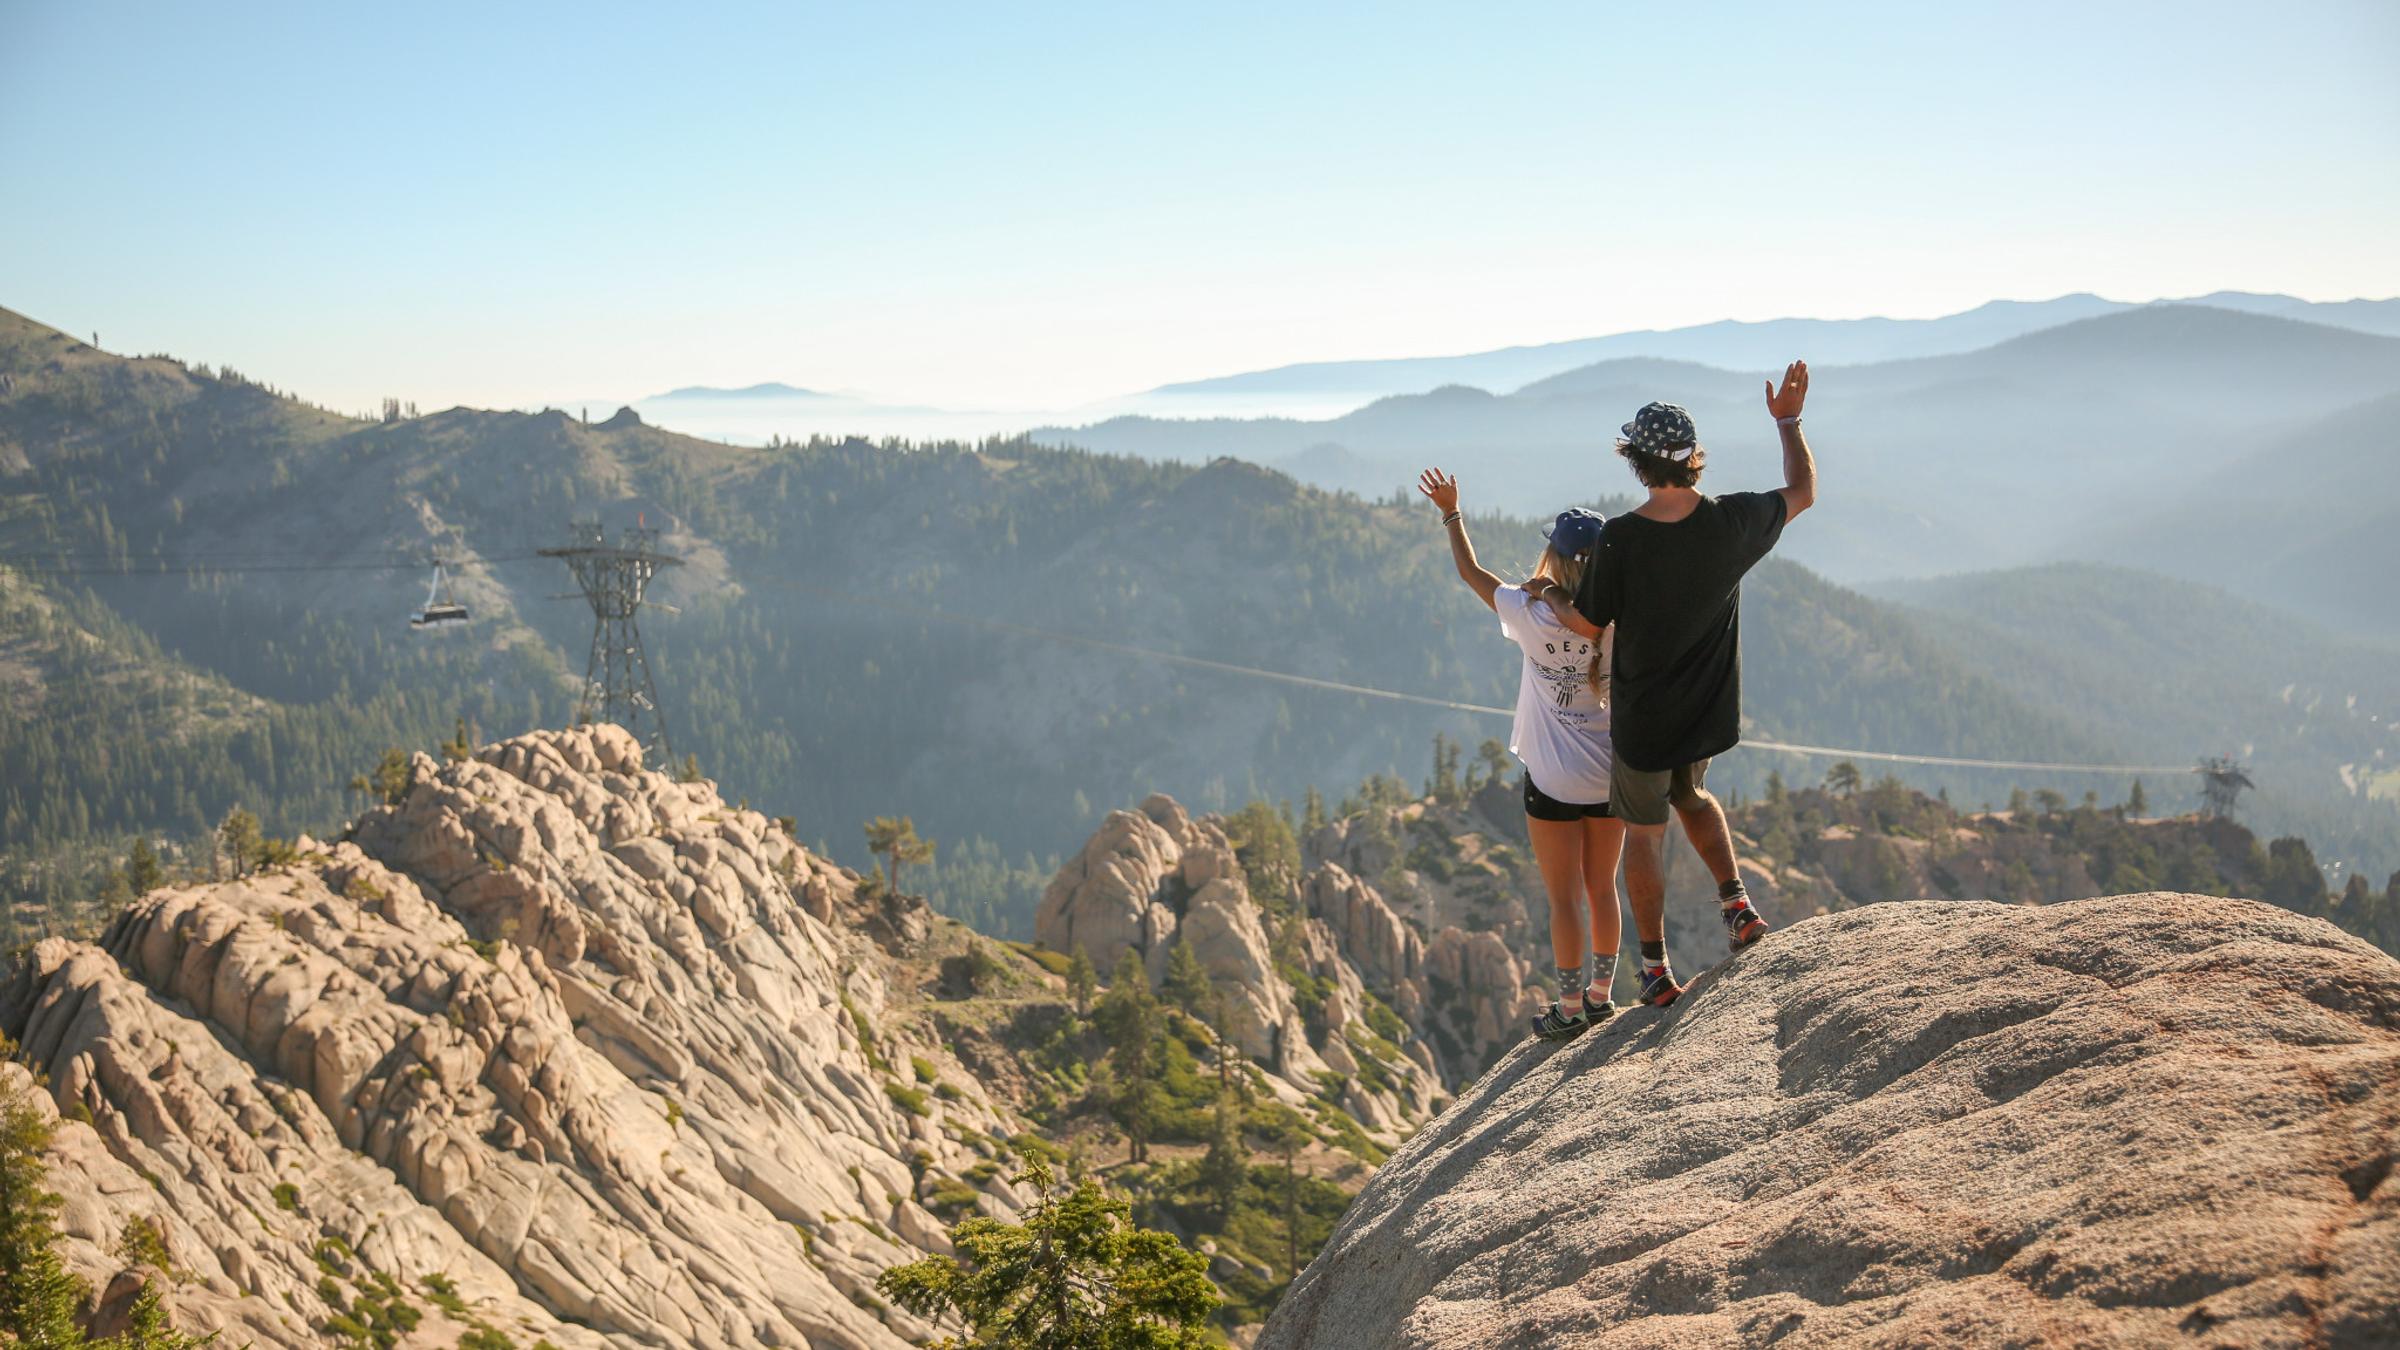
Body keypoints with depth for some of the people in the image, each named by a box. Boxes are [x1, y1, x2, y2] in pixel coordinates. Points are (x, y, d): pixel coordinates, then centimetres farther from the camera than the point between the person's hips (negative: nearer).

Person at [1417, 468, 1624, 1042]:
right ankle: (1600, 996, 31)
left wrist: (1451, 513, 10)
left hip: (1555, 782, -3)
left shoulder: (1533, 616, -15)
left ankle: (1570, 1010, 16)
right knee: (1603, 890, 17)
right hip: (1610, 777, 3)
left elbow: (1471, 572, -1)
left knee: (1565, 899, 7)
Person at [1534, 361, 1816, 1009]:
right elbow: (1803, 491, 4)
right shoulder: (1732, 522, -16)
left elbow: (1587, 623, -11)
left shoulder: (1619, 541, -25)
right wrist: (1788, 421, 16)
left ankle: (1656, 968, 23)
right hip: (1710, 711, 3)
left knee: (1644, 831, 17)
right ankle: (1736, 902, 18)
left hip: (1642, 718, -3)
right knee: (1691, 796, 33)